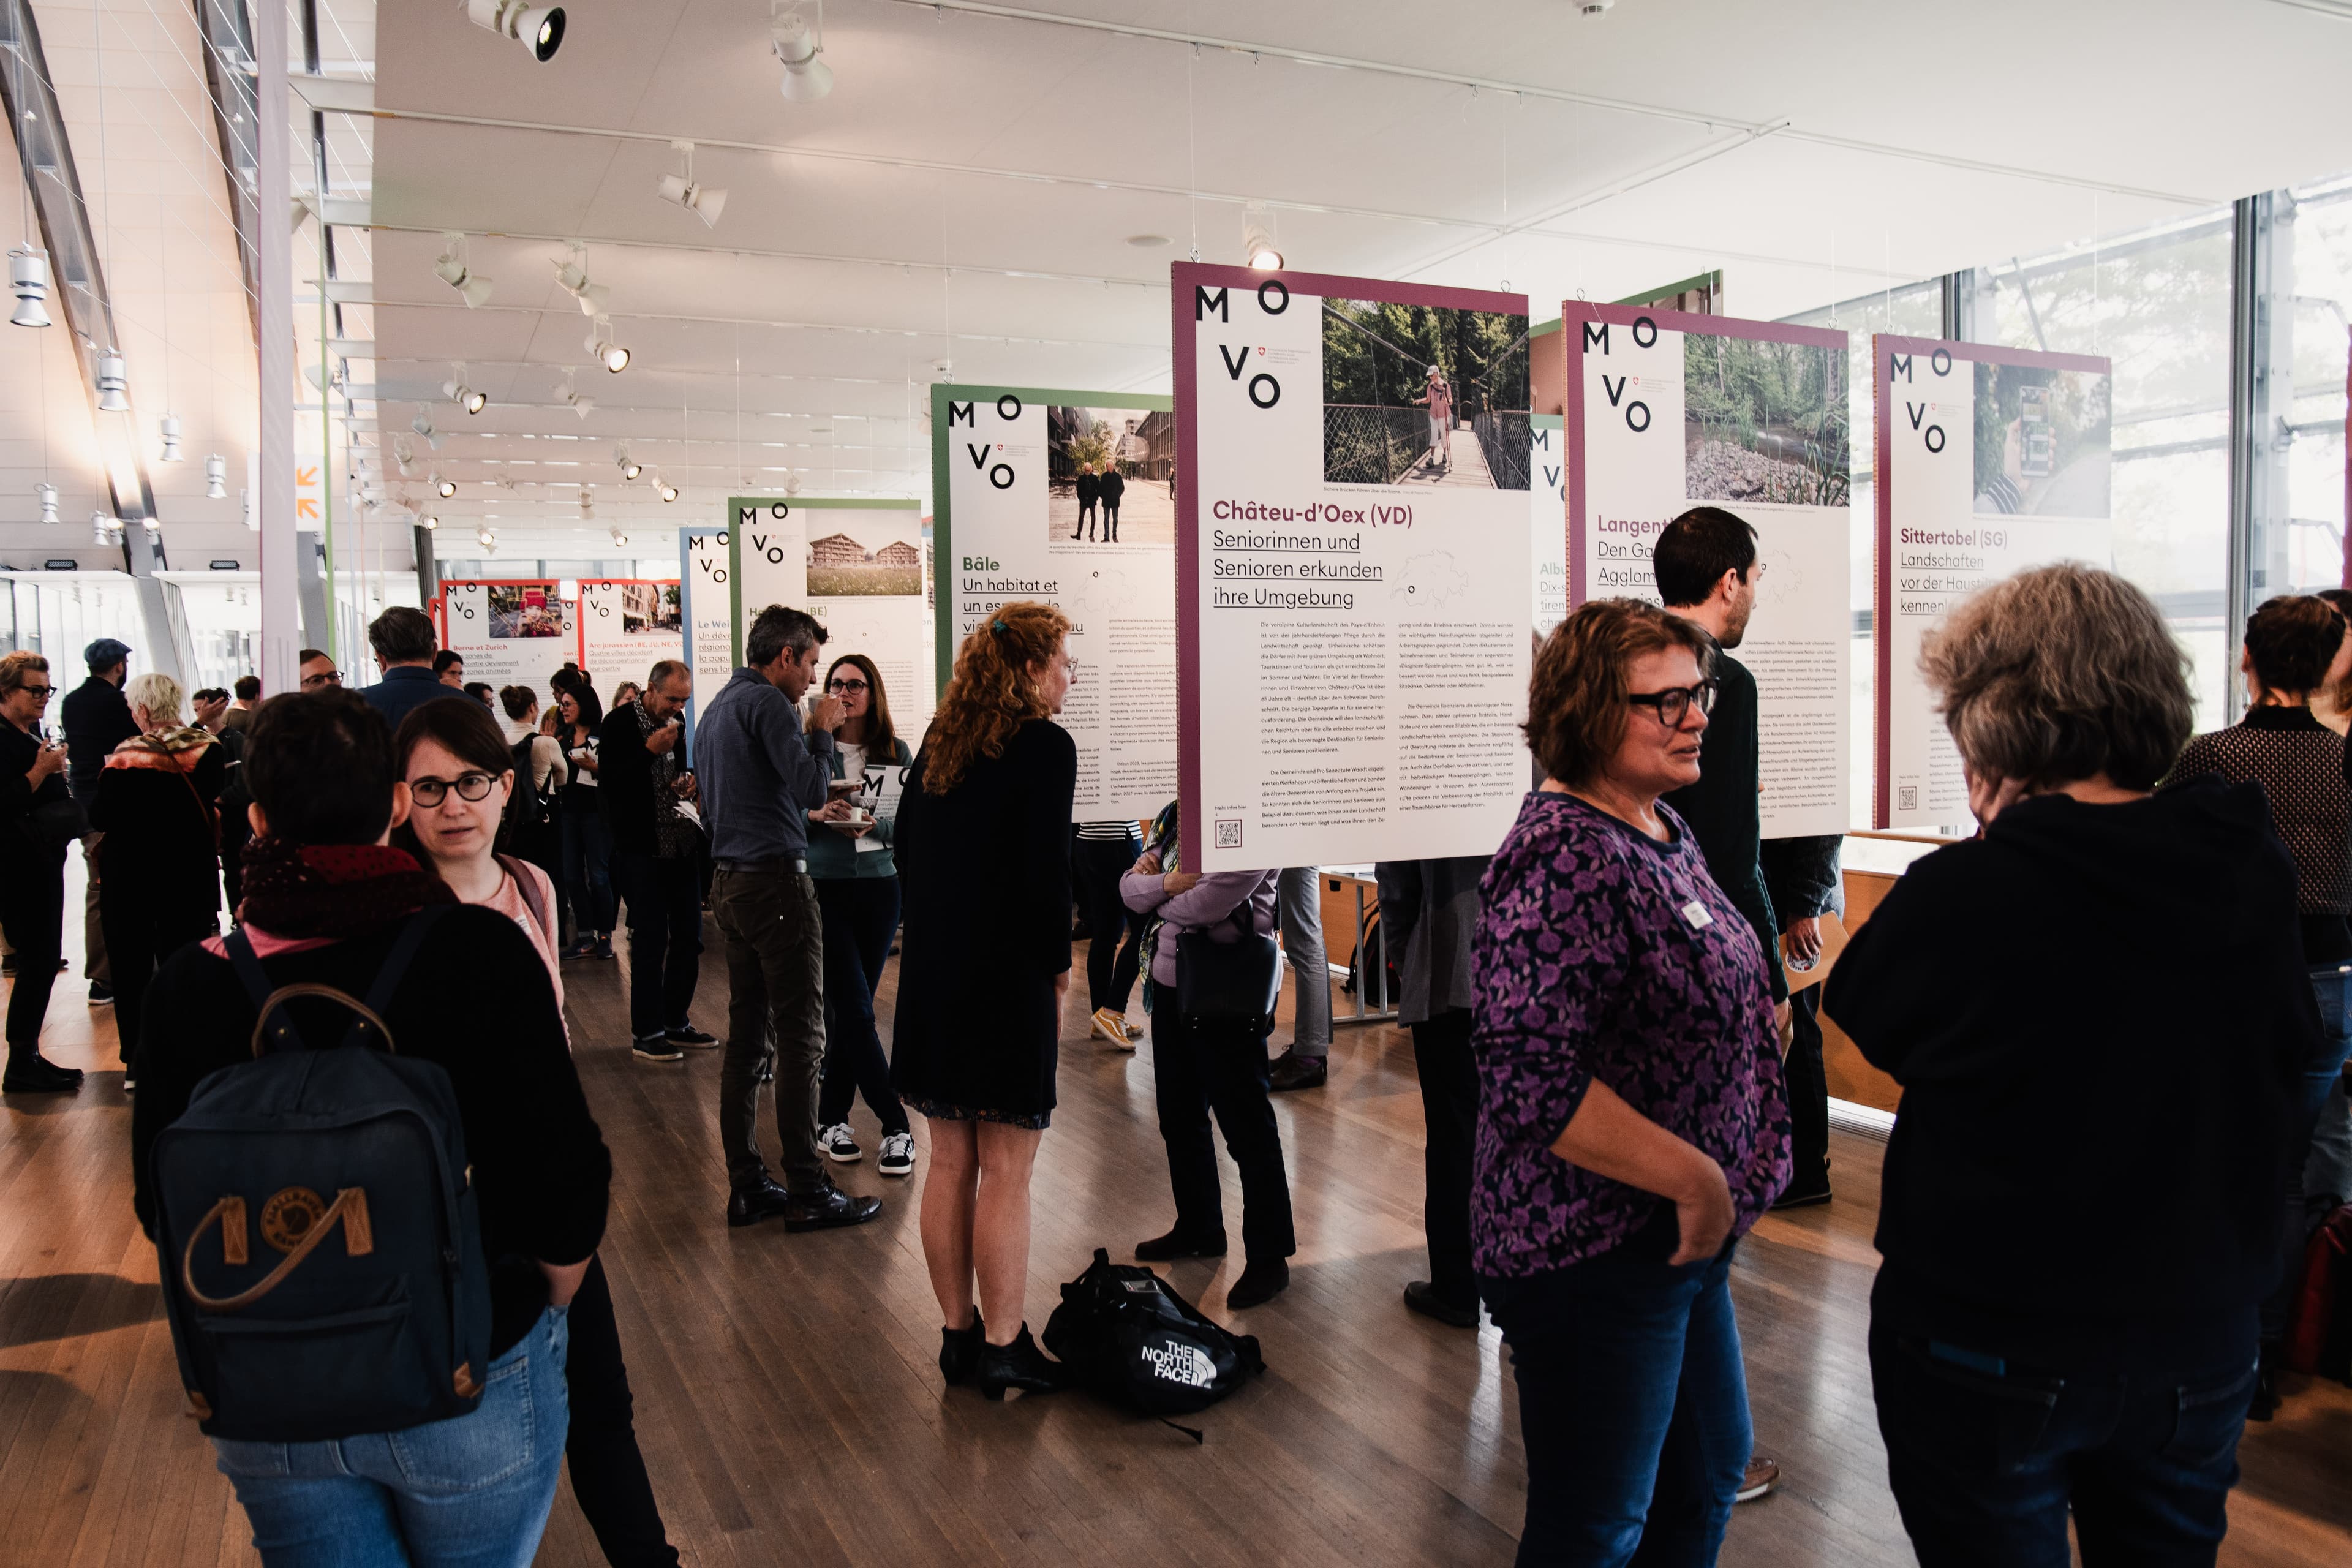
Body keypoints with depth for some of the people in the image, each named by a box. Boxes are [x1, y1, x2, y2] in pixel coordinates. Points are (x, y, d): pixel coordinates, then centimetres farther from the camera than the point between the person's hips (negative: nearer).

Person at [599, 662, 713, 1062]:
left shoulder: (677, 724, 10)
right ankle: (646, 1033, 6)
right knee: (651, 939, -4)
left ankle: (676, 1022, 22)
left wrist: (686, 784, 3)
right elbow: (608, 785, -18)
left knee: (689, 936, 9)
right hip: (642, 846, -7)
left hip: (681, 844, 7)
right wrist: (650, 751, -23)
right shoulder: (619, 724, -10)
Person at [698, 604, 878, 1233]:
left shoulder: (714, 710, 19)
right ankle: (808, 1192, -1)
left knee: (746, 1037, 10)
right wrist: (822, 730, -3)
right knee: (800, 1038, -5)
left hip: (728, 883, 10)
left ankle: (747, 1186, 15)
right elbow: (812, 788, -18)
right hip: (774, 880, -10)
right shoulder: (767, 702, -11)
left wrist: (814, 812, 24)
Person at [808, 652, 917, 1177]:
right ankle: (896, 1127, -2)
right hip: (823, 889, -2)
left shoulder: (896, 753, 5)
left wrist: (874, 824, -15)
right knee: (854, 1010, -6)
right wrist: (817, 815, -18)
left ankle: (832, 1120, 20)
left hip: (879, 887, 2)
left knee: (848, 1010, 8)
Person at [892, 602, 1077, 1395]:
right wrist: (1060, 964, -5)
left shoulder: (942, 738, 10)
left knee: (949, 1164, 14)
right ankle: (1003, 1348, 12)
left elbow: (906, 841, 15)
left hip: (934, 972, 7)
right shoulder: (1046, 746, -12)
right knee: (1006, 1174, 3)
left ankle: (957, 1332, 25)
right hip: (1009, 975, -7)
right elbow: (1046, 871, -18)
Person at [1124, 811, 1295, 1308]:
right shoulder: (1176, 815, 9)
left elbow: (1214, 899, -25)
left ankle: (1269, 1258, 13)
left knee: (1246, 1127, 1)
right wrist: (1167, 884, -15)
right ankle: (1198, 1229, 38)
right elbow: (1130, 886, 5)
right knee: (1180, 1119, 19)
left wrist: (1161, 903, -6)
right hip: (1170, 983, 8)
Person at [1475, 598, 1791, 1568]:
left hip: (1683, 1238, 9)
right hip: (1593, 1257, -9)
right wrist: (1694, 1177, -23)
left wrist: (1714, 1192, 14)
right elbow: (1530, 1079, -30)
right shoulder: (1564, 856, -23)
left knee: (1710, 1470, 24)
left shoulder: (1662, 831, 7)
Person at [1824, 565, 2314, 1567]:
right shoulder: (2256, 874, -7)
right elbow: (2293, 1056, 9)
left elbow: (1862, 1018, -4)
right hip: (2202, 1340, 5)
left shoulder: (1964, 892, -24)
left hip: (1990, 1348, -5)